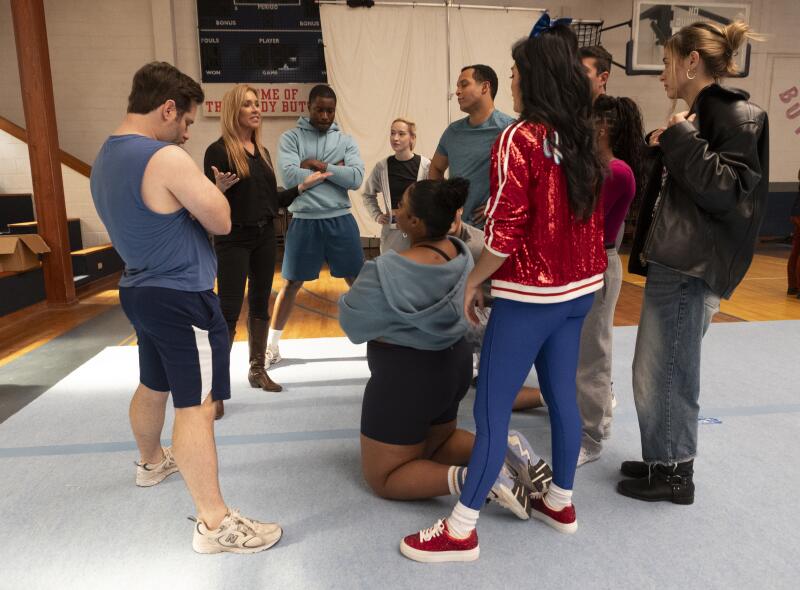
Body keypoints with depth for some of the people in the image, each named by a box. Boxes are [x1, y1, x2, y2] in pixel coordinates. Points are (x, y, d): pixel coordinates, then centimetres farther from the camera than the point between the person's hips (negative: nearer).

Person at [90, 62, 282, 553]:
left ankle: (152, 462, 49)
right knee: (197, 406, -7)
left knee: (154, 385, 26)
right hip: (182, 297, -10)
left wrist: (202, 190, 7)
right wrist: (206, 188, 1)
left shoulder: (106, 158, 10)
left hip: (140, 290, 10)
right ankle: (215, 523, -1)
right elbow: (221, 221, -15)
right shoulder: (168, 157, -20)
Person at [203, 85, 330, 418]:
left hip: (264, 237, 7)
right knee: (228, 311, -6)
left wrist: (303, 186, 10)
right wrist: (220, 189, -31)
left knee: (260, 304, 13)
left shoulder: (262, 152, 11)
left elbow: (272, 200, 13)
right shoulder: (218, 151, -10)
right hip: (233, 240, -7)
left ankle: (257, 370, 26)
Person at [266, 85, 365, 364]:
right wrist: (334, 170, -10)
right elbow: (290, 176, -16)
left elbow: (356, 178, -9)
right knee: (291, 284, 9)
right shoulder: (291, 138, 0)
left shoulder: (345, 140, 6)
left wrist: (319, 165, -12)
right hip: (304, 221, -1)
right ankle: (271, 343, 23)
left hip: (340, 220, 2)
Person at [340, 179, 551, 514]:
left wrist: (357, 291, 2)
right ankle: (505, 446, 6)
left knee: (383, 477, 10)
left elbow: (352, 322, -15)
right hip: (454, 363, 8)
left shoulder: (387, 271, -26)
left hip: (406, 376, -8)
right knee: (435, 445, 31)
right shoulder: (460, 253, -3)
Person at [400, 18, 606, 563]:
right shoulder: (585, 139, 8)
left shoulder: (519, 139, -15)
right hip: (580, 289, 8)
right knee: (562, 396, 19)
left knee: (491, 410, -1)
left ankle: (460, 532, 10)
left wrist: (473, 281, -5)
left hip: (531, 295, -8)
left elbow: (505, 234, -18)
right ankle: (561, 502, 35)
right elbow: (590, 217, 13)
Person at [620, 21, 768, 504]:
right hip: (672, 263, 9)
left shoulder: (736, 116, -9)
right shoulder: (698, 116, 17)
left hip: (692, 270, -9)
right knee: (658, 372, 14)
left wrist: (681, 140, -18)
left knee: (666, 374, -2)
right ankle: (663, 461, 29)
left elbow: (731, 192, -20)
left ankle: (675, 474, 15)